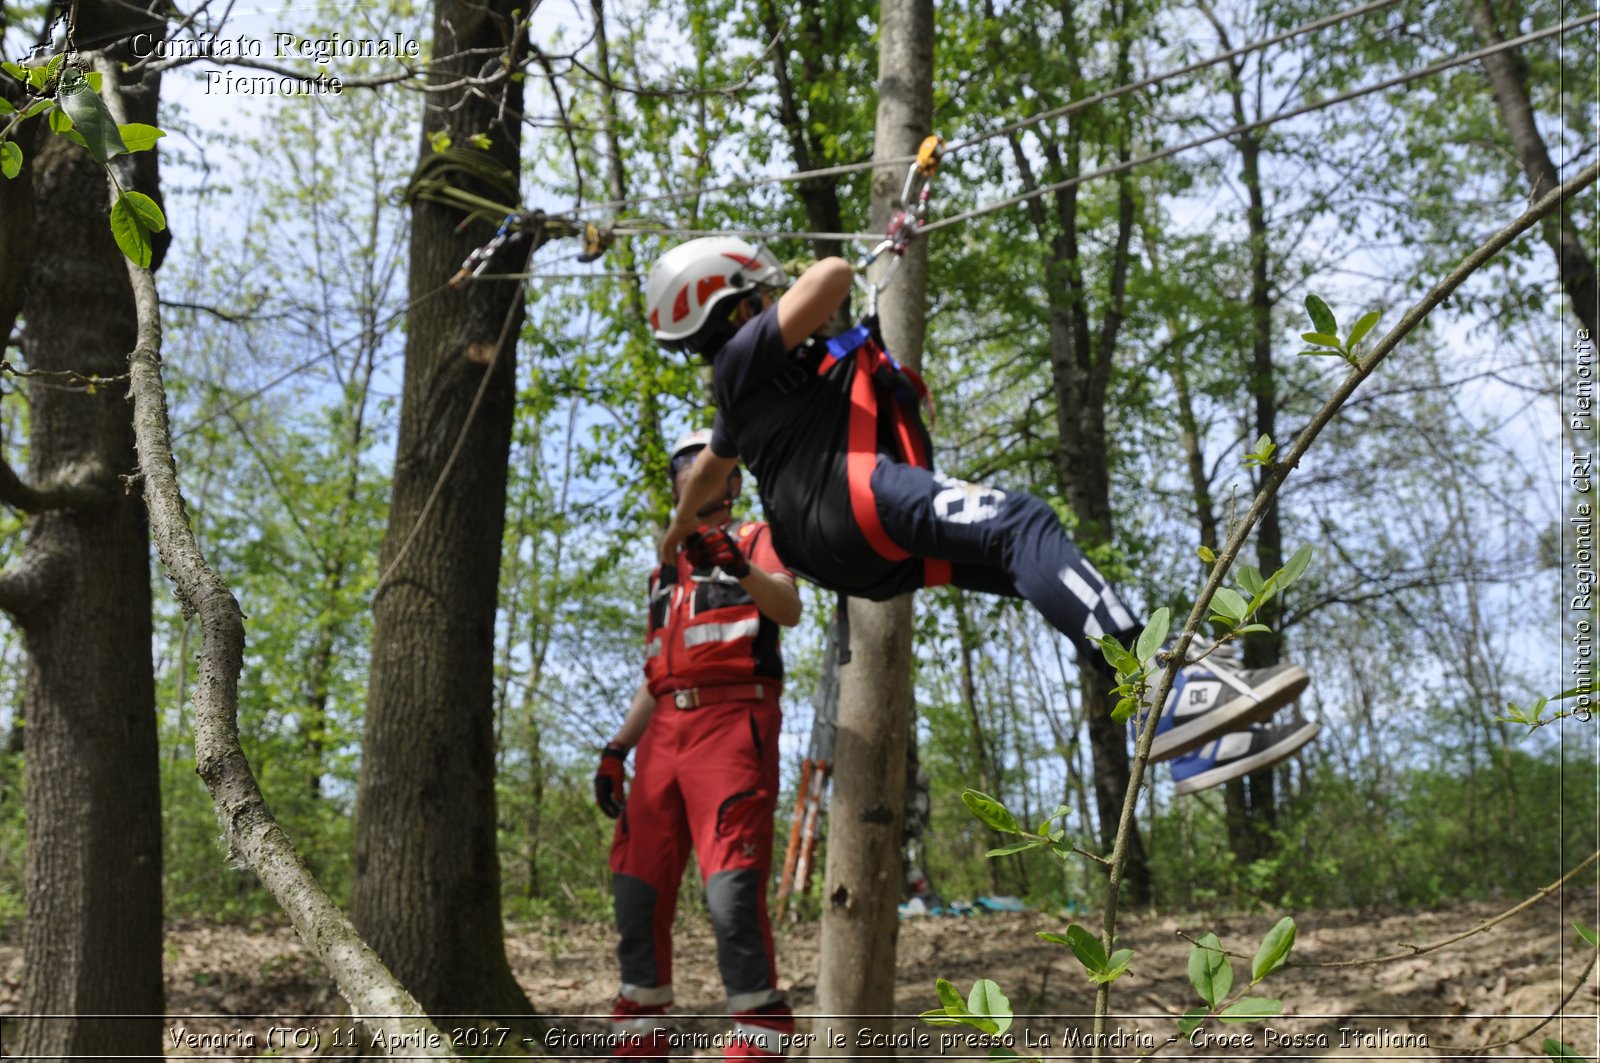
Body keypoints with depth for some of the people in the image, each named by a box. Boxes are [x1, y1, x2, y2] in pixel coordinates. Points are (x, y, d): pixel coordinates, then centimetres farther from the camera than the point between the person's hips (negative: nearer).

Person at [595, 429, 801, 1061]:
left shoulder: (756, 540, 9)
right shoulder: (665, 573, 28)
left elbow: (789, 610, -13)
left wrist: (738, 564, -32)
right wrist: (616, 749, 16)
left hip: (732, 724, -7)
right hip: (665, 732, 7)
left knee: (731, 889, -19)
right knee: (637, 889, 2)